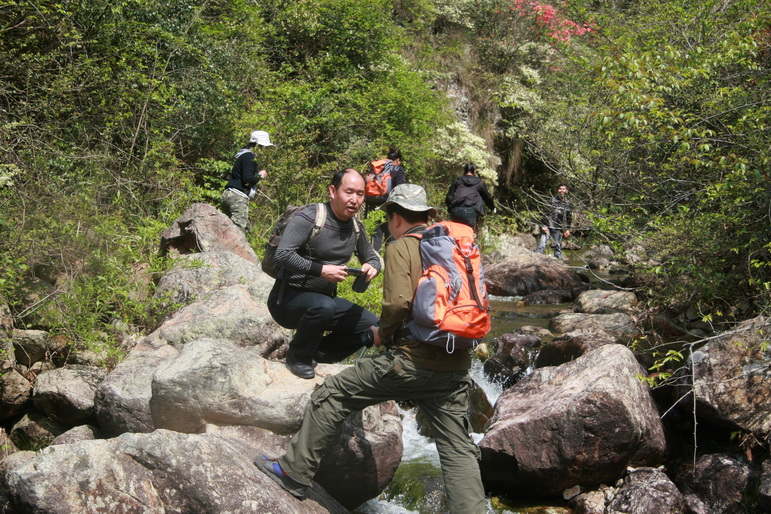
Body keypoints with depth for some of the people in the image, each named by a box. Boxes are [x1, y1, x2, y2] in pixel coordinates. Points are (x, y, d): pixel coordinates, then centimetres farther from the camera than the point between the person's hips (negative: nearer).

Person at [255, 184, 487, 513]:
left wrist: (382, 333, 0)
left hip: (411, 361, -6)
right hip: (456, 367, 6)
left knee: (331, 395, 8)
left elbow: (398, 302, -17)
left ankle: (295, 473, 17)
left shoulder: (400, 248, -4)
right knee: (459, 452, 8)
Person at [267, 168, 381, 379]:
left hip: (324, 298, 7)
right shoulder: (309, 217, -19)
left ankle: (316, 353, 7)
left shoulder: (356, 228, 3)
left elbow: (372, 257, 17)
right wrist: (320, 270, -34)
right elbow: (283, 255, -28)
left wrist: (372, 267, -8)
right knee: (323, 306, -38)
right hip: (288, 298, -7)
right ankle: (297, 356, -10)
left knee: (374, 326, -4)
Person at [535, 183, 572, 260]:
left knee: (558, 246, 10)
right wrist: (543, 225, -11)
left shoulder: (568, 204, 8)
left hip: (559, 228, 3)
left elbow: (569, 218, 15)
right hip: (548, 226, -3)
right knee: (542, 244, -10)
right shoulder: (553, 200, -2)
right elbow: (546, 213, -5)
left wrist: (567, 229, 11)